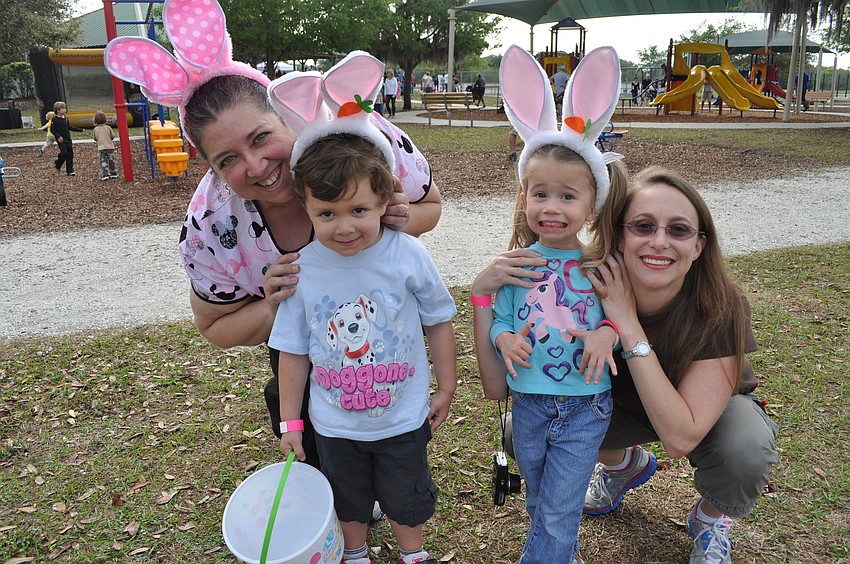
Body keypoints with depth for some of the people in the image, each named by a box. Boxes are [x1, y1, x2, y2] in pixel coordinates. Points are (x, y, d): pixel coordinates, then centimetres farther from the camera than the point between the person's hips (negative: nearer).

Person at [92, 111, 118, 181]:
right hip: (110, 147, 0)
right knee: (111, 161, 12)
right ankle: (113, 173, 18)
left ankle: (105, 174, -8)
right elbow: (113, 136, 0)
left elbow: (95, 139, 7)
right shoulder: (108, 127, -6)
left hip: (101, 148, 0)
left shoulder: (95, 129, 0)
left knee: (103, 162, 1)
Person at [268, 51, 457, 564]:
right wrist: (290, 421, 0)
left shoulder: (408, 255, -21)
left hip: (403, 419, -1)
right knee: (348, 498, 27)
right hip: (334, 425, 2)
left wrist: (446, 388, 1)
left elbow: (439, 321, -7)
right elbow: (294, 349, -7)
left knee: (406, 497, 23)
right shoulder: (302, 268, -17)